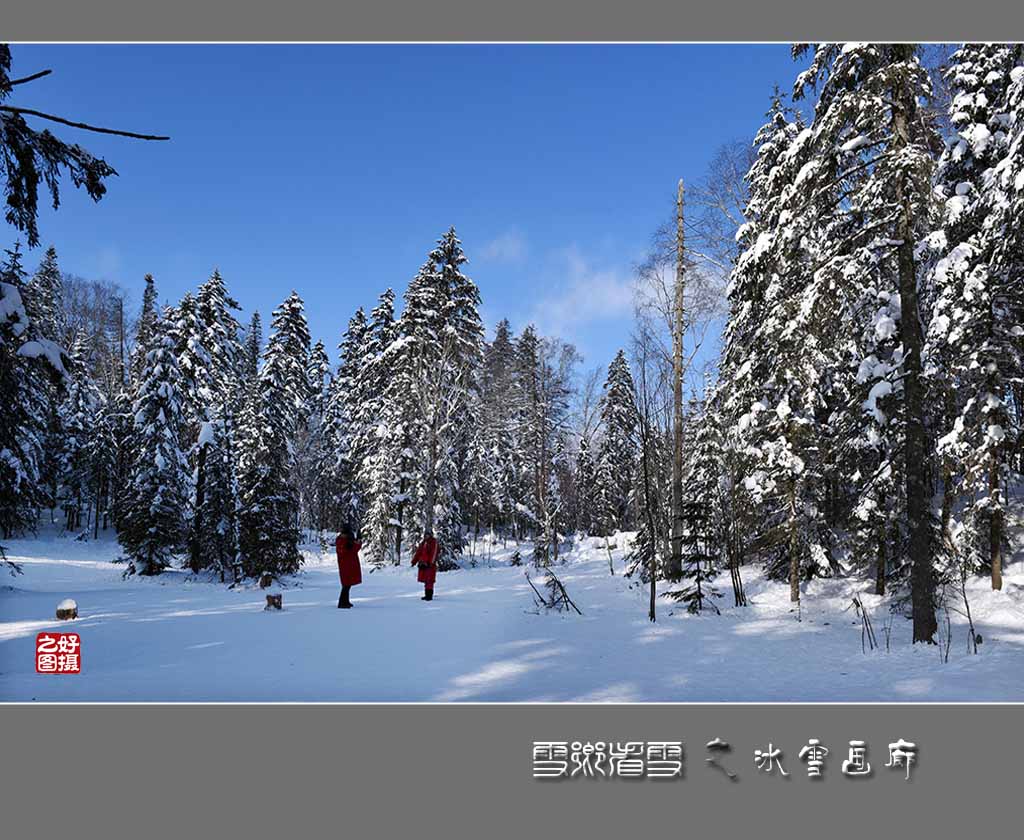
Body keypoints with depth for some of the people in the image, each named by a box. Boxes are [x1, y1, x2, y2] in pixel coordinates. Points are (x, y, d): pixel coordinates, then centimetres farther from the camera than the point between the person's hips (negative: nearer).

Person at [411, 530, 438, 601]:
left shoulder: (433, 542, -4)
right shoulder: (423, 543, 19)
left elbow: (434, 553, -13)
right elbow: (418, 552, 19)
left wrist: (431, 562, -21)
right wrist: (414, 561, 12)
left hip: (430, 565, -7)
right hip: (423, 564, 7)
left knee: (429, 580, -9)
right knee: (425, 580, 10)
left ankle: (430, 595, -7)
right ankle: (426, 595, 17)